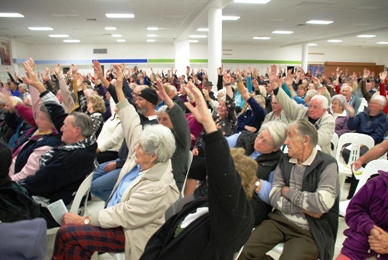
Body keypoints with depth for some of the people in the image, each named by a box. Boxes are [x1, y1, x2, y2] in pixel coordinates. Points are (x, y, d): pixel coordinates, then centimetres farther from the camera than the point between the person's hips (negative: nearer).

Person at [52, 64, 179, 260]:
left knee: (66, 233, -15)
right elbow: (132, 124, -1)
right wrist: (119, 90, 0)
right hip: (117, 217, 8)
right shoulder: (145, 157, -6)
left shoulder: (157, 187, -28)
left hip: (130, 231, -8)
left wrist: (85, 219, -16)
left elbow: (123, 215, -24)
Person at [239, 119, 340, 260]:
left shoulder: (327, 164, -10)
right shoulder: (284, 160, 6)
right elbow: (274, 197, -1)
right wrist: (305, 208, -12)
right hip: (280, 220, 4)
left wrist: (288, 192, -10)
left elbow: (322, 203, -23)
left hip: (309, 231, -3)